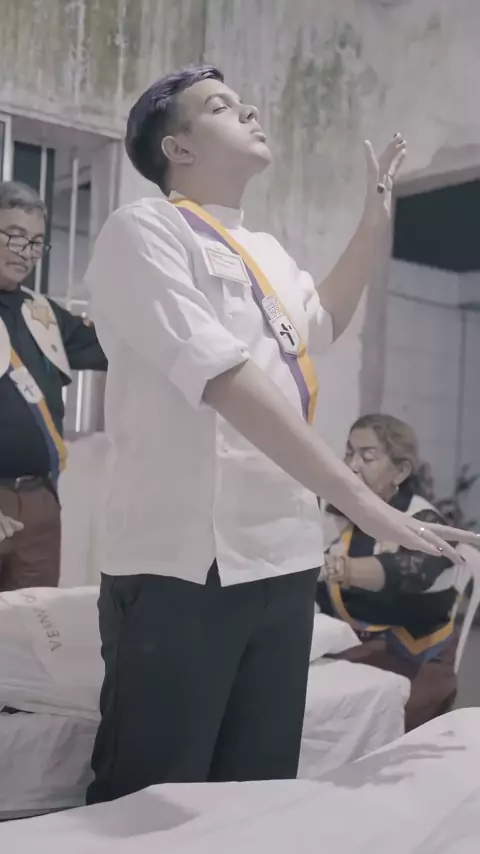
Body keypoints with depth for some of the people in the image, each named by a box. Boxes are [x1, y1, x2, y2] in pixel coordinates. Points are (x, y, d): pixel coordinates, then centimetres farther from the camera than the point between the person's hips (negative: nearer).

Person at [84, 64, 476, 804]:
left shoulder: (266, 252, 16)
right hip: (184, 562, -7)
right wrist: (359, 500, -24)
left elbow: (323, 323, 37)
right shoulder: (143, 229, -7)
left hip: (282, 556, 8)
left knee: (261, 795, 15)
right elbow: (225, 379, -21)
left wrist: (377, 218, 29)